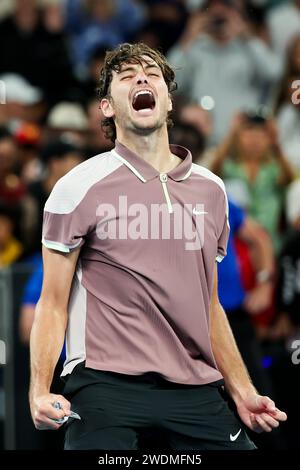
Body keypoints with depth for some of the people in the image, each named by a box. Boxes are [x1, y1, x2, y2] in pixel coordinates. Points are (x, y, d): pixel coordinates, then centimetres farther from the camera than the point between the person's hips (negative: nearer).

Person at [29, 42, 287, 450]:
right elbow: (53, 305, 0)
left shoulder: (211, 190, 14)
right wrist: (40, 391, -13)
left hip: (197, 389, 4)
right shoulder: (79, 187, 0)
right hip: (106, 383, -4)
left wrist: (243, 393, 13)